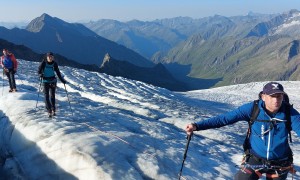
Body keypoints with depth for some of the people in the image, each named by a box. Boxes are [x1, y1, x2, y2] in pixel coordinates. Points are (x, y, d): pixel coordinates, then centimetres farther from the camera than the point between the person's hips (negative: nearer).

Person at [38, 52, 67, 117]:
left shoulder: (54, 64, -1)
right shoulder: (43, 63, -6)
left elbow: (58, 72, 7)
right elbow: (39, 70, -2)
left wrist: (62, 80, 3)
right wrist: (40, 74, -24)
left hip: (53, 81, 1)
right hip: (45, 81, -1)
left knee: (52, 96, 1)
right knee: (46, 96, -6)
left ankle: (53, 110, 13)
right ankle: (49, 111, -4)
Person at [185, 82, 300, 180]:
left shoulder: (289, 113, -14)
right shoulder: (252, 108, -18)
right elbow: (225, 118, -20)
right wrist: (197, 126, -28)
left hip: (280, 165, 2)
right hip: (255, 160, -1)